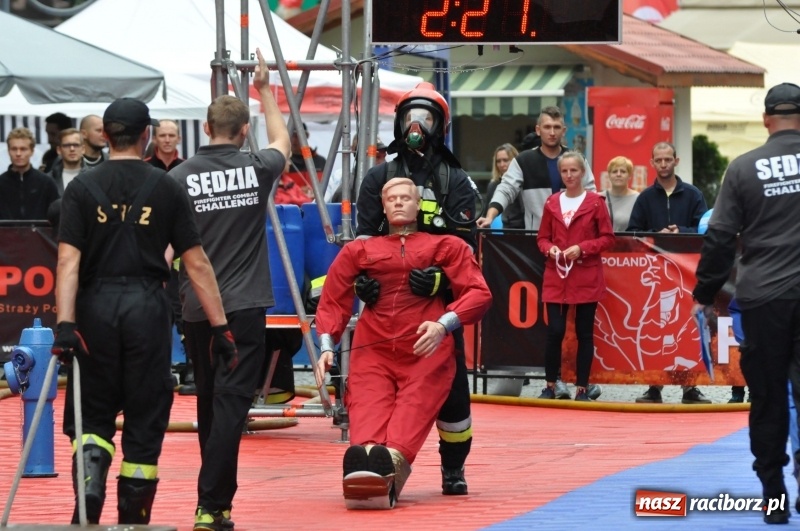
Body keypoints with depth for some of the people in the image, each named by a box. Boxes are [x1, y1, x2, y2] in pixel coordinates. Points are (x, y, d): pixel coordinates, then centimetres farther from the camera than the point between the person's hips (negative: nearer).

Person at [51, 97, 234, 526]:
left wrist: (64, 324, -13)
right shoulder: (165, 189, 3)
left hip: (96, 306, 0)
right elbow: (196, 264, 1)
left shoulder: (82, 188, 2)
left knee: (93, 415, 10)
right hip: (147, 306, 0)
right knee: (145, 419, 8)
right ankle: (133, 519, 11)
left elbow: (69, 260, -8)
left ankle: (88, 497, -14)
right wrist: (220, 326, 3)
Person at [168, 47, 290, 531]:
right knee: (231, 405, -7)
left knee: (210, 403, 17)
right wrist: (265, 89, 35)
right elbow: (282, 141, 22)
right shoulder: (256, 169, -1)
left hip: (198, 307, 2)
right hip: (245, 306, -2)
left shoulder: (181, 177, -2)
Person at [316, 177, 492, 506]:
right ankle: (362, 460, -53)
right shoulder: (359, 251, 22)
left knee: (414, 409, -28)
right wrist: (326, 346, 0)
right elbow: (332, 302, 18)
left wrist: (444, 324, -12)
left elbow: (479, 294, 6)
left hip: (426, 352, -1)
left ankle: (393, 460, -54)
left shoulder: (447, 246, 17)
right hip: (373, 352, 1)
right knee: (368, 410, -27)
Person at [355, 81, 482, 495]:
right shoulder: (379, 177, 8)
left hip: (439, 302, -1)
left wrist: (439, 278, -24)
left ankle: (453, 469, 17)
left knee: (451, 384, 1)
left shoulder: (456, 182, 5)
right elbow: (363, 239, 4)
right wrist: (362, 277, -16)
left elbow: (464, 244, -5)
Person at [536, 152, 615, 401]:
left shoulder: (595, 202, -1)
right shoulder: (552, 203, 7)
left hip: (586, 277, -2)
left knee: (584, 333, 3)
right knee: (555, 331, -4)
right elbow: (542, 238, 13)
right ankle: (550, 386, 8)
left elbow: (607, 238, -1)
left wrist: (582, 248, -13)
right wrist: (550, 249, -9)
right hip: (556, 276, 2)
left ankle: (582, 388, 9)